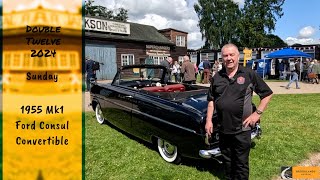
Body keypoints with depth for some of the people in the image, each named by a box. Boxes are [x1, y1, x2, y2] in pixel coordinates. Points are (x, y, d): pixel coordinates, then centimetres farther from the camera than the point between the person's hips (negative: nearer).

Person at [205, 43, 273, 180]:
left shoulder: (249, 74, -5)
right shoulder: (217, 77, 4)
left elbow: (267, 94, 1)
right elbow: (211, 100, 9)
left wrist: (257, 113, -7)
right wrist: (208, 120, 2)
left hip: (242, 129, -3)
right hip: (223, 129, 4)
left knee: (241, 162, 9)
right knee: (227, 161, 19)